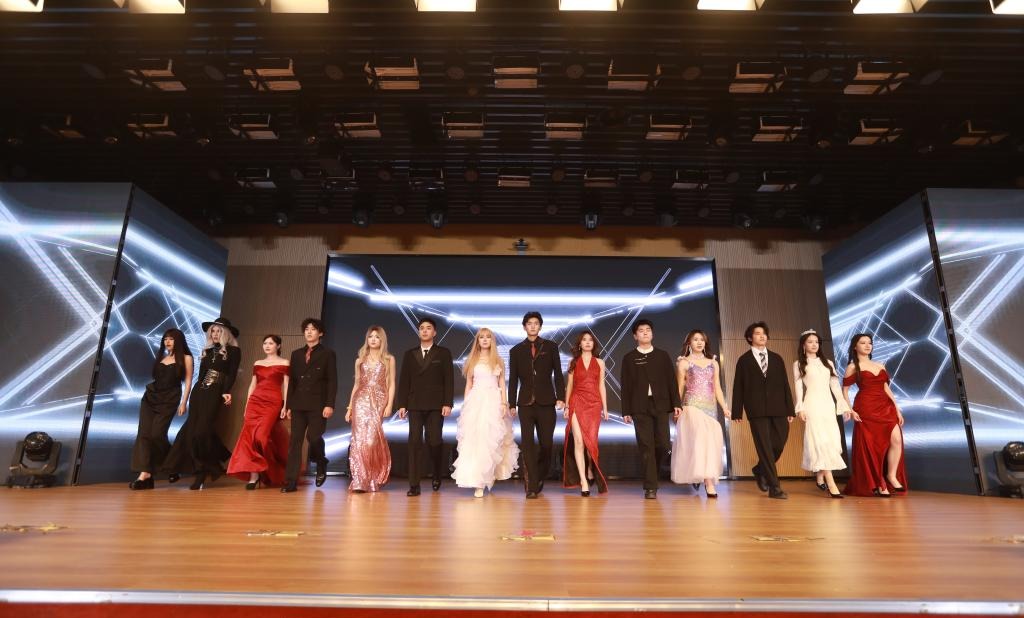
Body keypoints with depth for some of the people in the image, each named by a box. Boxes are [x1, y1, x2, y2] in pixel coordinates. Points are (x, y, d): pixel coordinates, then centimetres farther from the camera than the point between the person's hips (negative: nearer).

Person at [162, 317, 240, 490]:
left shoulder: (233, 351, 0)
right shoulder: (207, 351, 18)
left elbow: (232, 374, -10)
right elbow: (201, 374, 19)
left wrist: (226, 392, -23)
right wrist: (198, 391, 14)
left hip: (215, 393, -6)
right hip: (199, 391, 7)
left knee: (202, 431, -12)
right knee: (191, 430, 0)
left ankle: (203, 473, -2)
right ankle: (201, 471, 13)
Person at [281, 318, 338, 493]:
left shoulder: (327, 354, 4)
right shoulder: (296, 354, 17)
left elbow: (332, 381, -2)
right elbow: (292, 381, 16)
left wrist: (330, 404, -12)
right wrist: (288, 405, 10)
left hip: (317, 404, -4)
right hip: (298, 404, 4)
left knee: (313, 437, -11)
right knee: (295, 441, 0)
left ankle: (321, 465, 19)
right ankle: (291, 481, 3)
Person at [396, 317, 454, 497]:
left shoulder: (444, 353, 6)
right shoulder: (409, 354, 13)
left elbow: (449, 380, 0)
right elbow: (404, 381, 9)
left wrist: (447, 403, -9)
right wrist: (402, 404, 2)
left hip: (435, 405, -2)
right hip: (415, 405, 2)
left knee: (435, 442, -2)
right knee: (414, 443, -1)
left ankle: (437, 476, 24)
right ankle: (414, 485, 4)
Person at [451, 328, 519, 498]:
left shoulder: (497, 361, 10)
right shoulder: (472, 361, 11)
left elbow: (502, 384, 9)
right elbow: (468, 385, 12)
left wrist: (504, 404, -3)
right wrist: (465, 406, 5)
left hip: (493, 402, 0)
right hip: (475, 402, 0)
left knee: (490, 440, -3)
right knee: (474, 440, -6)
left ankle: (489, 476, 9)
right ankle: (478, 482, -2)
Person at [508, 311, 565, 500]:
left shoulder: (551, 347, 7)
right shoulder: (516, 350, 9)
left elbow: (558, 374, 5)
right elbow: (513, 379, 9)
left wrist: (560, 397, -4)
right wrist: (512, 404, 4)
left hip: (546, 402, 0)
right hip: (526, 403, 0)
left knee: (546, 444, 2)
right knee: (528, 445, -2)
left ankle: (540, 479, 25)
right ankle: (532, 487, 4)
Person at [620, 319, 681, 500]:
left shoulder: (663, 355, 12)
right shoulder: (629, 358, 6)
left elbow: (671, 380, 8)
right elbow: (626, 385, 3)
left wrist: (676, 403, -1)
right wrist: (626, 411, -2)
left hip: (660, 406, 2)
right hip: (640, 408, -2)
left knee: (662, 445, -2)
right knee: (646, 447, -2)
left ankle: (651, 473, 26)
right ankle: (650, 487, 4)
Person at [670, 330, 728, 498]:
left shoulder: (713, 363, 17)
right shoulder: (683, 362, 6)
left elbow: (717, 388, 14)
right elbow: (679, 388, 5)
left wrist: (724, 407, 2)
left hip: (710, 407, 5)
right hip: (692, 406, -4)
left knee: (711, 440, 0)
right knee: (701, 439, -17)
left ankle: (697, 476, 17)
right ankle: (709, 483, -20)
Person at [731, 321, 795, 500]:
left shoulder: (776, 358, 15)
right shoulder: (744, 360, 6)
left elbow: (785, 385, 12)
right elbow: (738, 387, 3)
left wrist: (790, 409, 5)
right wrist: (737, 412, -3)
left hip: (778, 409, 3)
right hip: (757, 409, -3)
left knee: (779, 443, 1)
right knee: (765, 447, -4)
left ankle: (760, 470, 28)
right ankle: (774, 487, 2)